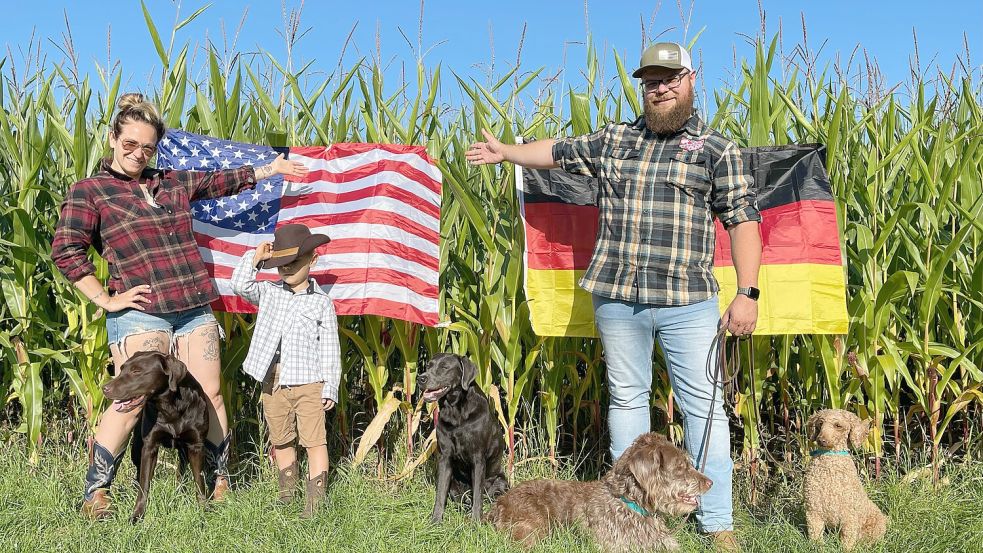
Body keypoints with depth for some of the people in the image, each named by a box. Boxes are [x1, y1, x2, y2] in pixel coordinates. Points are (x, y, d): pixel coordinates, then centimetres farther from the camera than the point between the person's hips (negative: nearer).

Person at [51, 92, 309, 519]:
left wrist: (271, 168, 35)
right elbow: (66, 250, -5)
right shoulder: (88, 192, 2)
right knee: (131, 401, -11)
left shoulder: (174, 183, 16)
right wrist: (106, 300, -9)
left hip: (194, 308, 5)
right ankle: (95, 493, 2)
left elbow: (221, 181, 29)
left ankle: (221, 481, 17)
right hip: (139, 312, -5)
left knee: (210, 396, 4)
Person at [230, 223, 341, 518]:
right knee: (281, 441, 16)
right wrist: (255, 257, -4)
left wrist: (330, 388, -4)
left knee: (314, 440, -2)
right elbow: (240, 285, -5)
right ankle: (287, 495, 31)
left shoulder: (321, 302, 0)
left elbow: (330, 348, -1)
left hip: (309, 383, -4)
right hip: (274, 382, 4)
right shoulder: (269, 292, 10)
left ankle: (315, 500, 3)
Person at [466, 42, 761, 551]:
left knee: (703, 405, -1)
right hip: (616, 299, 3)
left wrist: (747, 292, -10)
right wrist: (505, 152, 30)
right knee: (627, 398, 10)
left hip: (688, 303, -3)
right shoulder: (613, 141, 12)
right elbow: (558, 151, 27)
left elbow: (743, 220, -3)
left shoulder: (717, 149, 2)